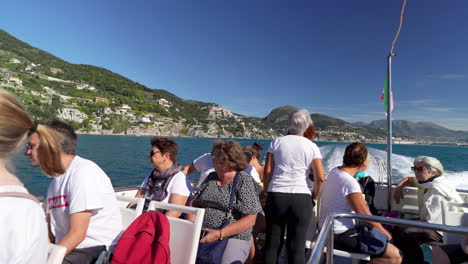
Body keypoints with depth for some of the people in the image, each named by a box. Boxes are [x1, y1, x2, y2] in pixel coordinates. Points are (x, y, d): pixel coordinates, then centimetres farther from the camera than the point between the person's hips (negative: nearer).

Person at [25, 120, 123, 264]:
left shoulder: (83, 172, -17)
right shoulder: (55, 181, 12)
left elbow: (77, 234, -19)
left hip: (97, 251, -8)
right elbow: (50, 233, 11)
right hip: (67, 248, 8)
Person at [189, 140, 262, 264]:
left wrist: (219, 234, -17)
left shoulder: (244, 180, -6)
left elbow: (250, 220, -10)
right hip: (202, 236, 5)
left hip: (233, 238, -5)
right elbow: (195, 203, 14)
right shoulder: (211, 177, 12)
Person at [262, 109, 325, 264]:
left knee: (272, 243, 12)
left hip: (276, 196, 1)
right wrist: (314, 196, 13)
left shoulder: (276, 142, 4)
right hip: (301, 198, -1)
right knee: (297, 246, 7)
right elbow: (320, 178, -2)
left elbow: (267, 171, 0)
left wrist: (265, 191, 12)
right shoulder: (312, 146, 3)